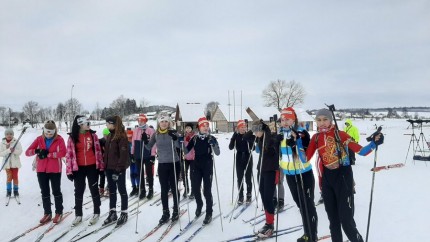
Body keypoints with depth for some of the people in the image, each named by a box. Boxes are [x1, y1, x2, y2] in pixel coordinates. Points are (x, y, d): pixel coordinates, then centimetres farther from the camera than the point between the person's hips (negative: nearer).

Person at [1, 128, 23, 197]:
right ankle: (8, 191, 14)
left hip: (15, 162, -1)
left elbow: (20, 151, -10)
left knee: (15, 177, 6)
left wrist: (13, 150, -27)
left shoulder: (16, 142, -5)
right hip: (7, 163, 1)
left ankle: (15, 190, 18)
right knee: (9, 177, 2)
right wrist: (8, 150, -21)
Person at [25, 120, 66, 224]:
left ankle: (59, 213, 18)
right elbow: (27, 152, -1)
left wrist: (48, 154, -21)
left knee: (56, 191, 6)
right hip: (41, 170, 4)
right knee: (44, 192, 12)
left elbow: (63, 153, -20)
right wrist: (37, 151, -21)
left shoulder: (59, 139, -7)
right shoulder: (39, 139, 3)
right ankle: (47, 213, 23)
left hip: (55, 170, -4)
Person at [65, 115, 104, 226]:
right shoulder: (72, 137, -4)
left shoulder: (93, 135, -2)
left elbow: (98, 150, 2)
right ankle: (78, 215, 25)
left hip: (92, 167, 0)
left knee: (94, 190, 10)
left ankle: (96, 213, 23)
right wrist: (69, 170, -5)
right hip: (79, 168, 0)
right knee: (79, 191, 11)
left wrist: (101, 166, 2)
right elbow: (69, 154, -2)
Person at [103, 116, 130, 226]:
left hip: (119, 168, -8)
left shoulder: (121, 136, -13)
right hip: (109, 168, 8)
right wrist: (105, 165, 11)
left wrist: (119, 168, -21)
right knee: (112, 190, 13)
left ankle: (124, 213, 12)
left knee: (122, 190, 2)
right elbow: (106, 152, 18)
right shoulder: (109, 136, 13)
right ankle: (112, 213, 23)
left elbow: (123, 154, -18)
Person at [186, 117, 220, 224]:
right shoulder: (195, 138, 4)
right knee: (195, 188, 7)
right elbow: (187, 150, 7)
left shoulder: (211, 138, -4)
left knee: (207, 190, -2)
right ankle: (199, 204, 37)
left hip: (207, 166, -3)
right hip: (197, 165, 3)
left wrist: (213, 144, -29)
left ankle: (209, 213, 12)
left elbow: (217, 153, -12)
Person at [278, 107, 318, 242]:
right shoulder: (281, 134, 2)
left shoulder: (302, 133, -16)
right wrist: (279, 171, 11)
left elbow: (305, 157, -24)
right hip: (289, 175, 7)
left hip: (304, 174, -6)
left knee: (308, 205, 4)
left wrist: (295, 143, -33)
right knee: (300, 204, 18)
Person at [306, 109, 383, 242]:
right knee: (332, 217, 17)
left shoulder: (340, 134, -13)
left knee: (346, 218, -4)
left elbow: (361, 151, -18)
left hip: (343, 176, -5)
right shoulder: (316, 138, 1)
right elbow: (306, 158, -1)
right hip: (327, 177, 5)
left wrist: (374, 143, -34)